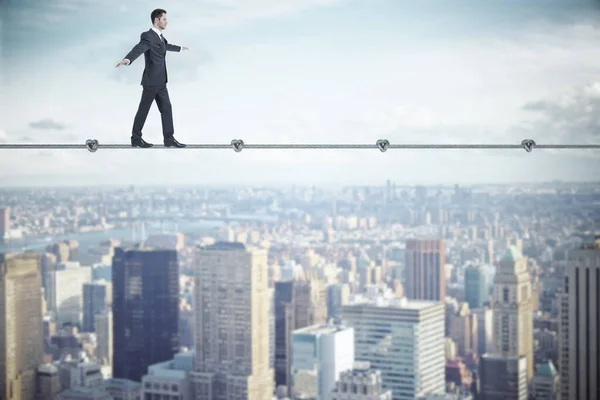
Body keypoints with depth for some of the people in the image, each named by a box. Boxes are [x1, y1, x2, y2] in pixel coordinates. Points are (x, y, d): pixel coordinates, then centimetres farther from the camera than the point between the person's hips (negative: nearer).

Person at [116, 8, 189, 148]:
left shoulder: (159, 37, 13)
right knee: (143, 109, 0)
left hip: (160, 81, 9)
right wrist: (127, 59, -56)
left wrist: (180, 48, 55)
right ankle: (136, 139, 8)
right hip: (151, 81, -9)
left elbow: (166, 46, 36)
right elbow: (139, 48, -36)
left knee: (166, 109, 7)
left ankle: (169, 139, 11)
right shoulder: (148, 36, -17)